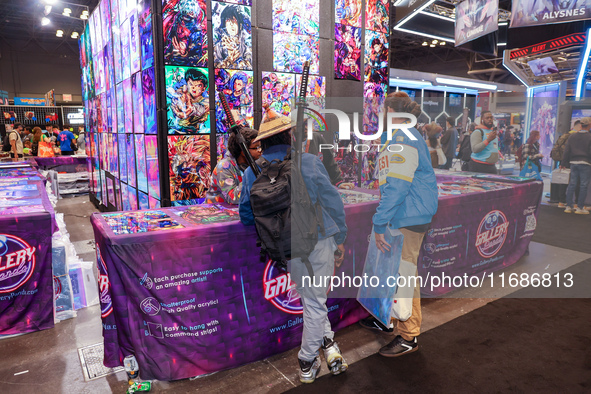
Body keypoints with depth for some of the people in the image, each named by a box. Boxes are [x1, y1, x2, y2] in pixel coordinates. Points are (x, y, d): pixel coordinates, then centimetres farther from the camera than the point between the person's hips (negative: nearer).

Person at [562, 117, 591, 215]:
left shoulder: (572, 137, 6)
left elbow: (566, 151, 6)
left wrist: (563, 163, 10)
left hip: (573, 163, 4)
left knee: (572, 184, 8)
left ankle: (568, 206, 10)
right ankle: (580, 207, 4)